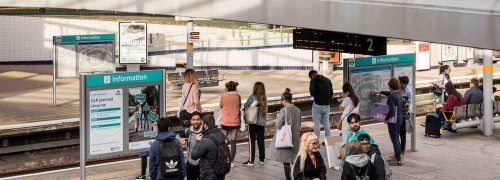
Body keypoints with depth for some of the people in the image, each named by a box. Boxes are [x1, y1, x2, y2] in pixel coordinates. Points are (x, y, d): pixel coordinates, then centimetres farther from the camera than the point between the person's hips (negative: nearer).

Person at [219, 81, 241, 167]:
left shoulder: (223, 97, -10)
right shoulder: (238, 97, -4)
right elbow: (239, 107, 6)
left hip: (226, 122, -2)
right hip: (235, 122, 2)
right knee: (233, 142, 6)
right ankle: (232, 161, 6)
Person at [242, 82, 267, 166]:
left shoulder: (252, 97, -14)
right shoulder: (264, 99, -2)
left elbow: (245, 106, -6)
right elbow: (266, 110, 2)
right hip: (262, 122, 4)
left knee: (252, 141, 2)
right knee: (261, 140, 13)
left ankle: (251, 160, 2)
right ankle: (262, 159, 21)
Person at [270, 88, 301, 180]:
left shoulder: (284, 110, -16)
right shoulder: (297, 110, 1)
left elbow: (278, 125, -15)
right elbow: (298, 125, 9)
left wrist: (278, 117, 2)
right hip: (295, 139, 6)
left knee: (286, 161, 2)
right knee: (294, 160, 14)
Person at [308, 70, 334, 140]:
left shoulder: (313, 80, -8)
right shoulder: (328, 80, 10)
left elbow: (312, 92, -21)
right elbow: (331, 93, 11)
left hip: (318, 105, -5)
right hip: (327, 105, 5)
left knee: (317, 123, 2)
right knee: (326, 122, 13)